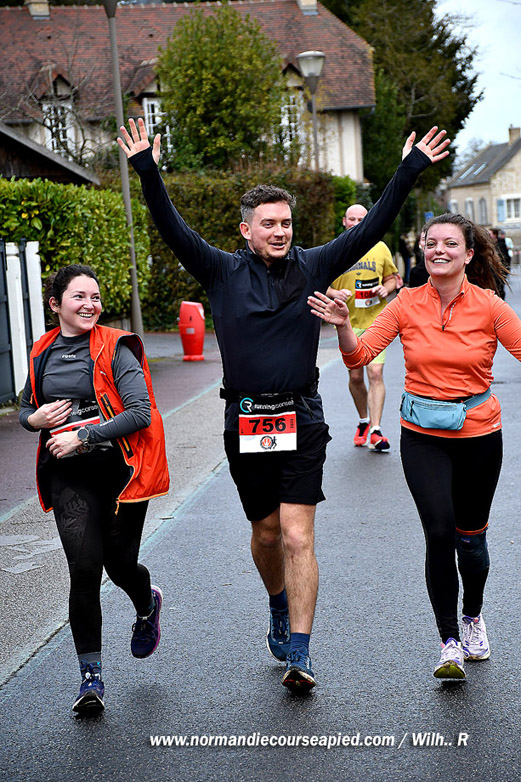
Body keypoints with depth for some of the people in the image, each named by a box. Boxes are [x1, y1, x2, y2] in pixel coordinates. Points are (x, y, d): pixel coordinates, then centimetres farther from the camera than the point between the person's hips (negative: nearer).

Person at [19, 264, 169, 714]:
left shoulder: (115, 349, -5)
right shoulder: (43, 353, 9)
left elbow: (140, 412, -13)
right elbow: (25, 408, 23)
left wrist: (84, 437, -17)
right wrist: (34, 419, -1)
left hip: (118, 470, -2)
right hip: (68, 477, 2)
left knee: (120, 564, 7)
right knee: (84, 571, -8)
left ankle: (147, 605, 45)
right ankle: (91, 676, 1)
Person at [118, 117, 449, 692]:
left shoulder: (312, 267, 2)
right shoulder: (223, 272, 0)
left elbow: (371, 229, 0)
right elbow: (174, 230, -9)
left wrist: (410, 170, -4)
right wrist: (147, 172, -20)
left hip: (302, 420, -1)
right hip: (244, 422, 1)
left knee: (297, 538, -7)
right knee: (265, 532, 15)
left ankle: (299, 655, -4)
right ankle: (280, 610, 43)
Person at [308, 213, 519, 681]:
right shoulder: (408, 303, -3)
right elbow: (360, 355, -5)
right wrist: (343, 326, -23)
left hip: (478, 434, 0)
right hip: (423, 435, 0)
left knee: (470, 536, 12)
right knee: (439, 533, -10)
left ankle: (474, 616, 41)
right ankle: (449, 643, 3)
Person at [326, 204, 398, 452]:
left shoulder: (380, 248, 6)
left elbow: (392, 278, 15)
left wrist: (386, 288, -7)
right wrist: (335, 293, -14)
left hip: (376, 321, -1)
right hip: (348, 323, 1)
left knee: (375, 374, -11)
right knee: (355, 376, 7)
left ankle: (376, 431, -10)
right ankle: (363, 421, 30)